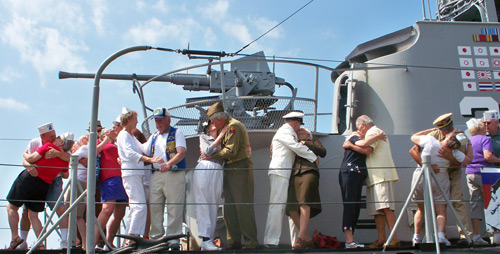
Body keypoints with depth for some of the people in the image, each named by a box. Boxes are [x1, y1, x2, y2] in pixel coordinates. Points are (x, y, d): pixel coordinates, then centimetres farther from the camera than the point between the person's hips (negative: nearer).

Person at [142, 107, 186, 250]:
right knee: (154, 207, 2)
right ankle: (156, 237, 10)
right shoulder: (153, 137, 23)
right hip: (156, 175, 5)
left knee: (174, 208, -6)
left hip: (174, 175, -5)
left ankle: (173, 239, -2)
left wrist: (168, 164, -26)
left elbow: (182, 152, -10)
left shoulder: (177, 133, 5)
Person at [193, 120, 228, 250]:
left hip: (217, 173, 2)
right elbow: (207, 151, -1)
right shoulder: (203, 137, 18)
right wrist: (220, 135, 1)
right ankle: (205, 239, -14)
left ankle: (208, 241, -3)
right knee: (203, 205, -10)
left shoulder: (223, 140, 24)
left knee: (213, 207, -3)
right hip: (203, 170, -2)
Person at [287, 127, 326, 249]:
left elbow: (323, 152, 7)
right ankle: (307, 239, -3)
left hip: (309, 172, -4)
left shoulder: (314, 141, 24)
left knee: (304, 204, -22)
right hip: (294, 175, 4)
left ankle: (301, 237, -29)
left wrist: (306, 144, 4)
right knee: (291, 209, -9)